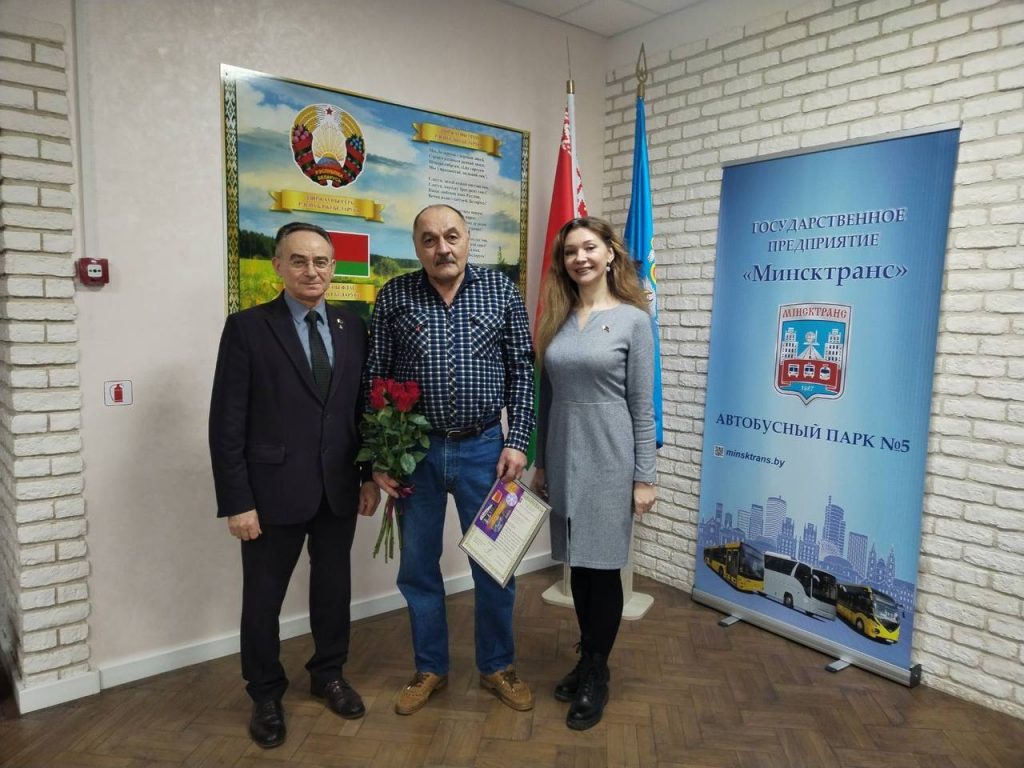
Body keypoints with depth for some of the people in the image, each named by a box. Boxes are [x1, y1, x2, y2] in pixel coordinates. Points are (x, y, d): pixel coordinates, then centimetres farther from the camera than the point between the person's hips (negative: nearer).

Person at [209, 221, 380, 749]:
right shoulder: (247, 327, -7)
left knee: (334, 588, 18)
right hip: (274, 491, -3)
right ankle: (265, 695, 34)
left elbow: (363, 407, 9)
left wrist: (370, 476, 6)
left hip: (339, 490, 4)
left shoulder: (353, 328, 5)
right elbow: (227, 423, -9)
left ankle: (328, 674, 40)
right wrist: (237, 502, -12)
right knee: (263, 598, 12)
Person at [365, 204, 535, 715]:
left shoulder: (501, 291, -1)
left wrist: (517, 441, -7)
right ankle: (430, 669, 34)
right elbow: (374, 379, 0)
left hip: (484, 449, 0)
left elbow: (521, 371, 1)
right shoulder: (393, 297, -1)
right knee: (418, 567, 12)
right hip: (414, 450, 1)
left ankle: (497, 667, 32)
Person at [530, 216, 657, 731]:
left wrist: (644, 477, -8)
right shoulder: (556, 320, 7)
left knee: (603, 566, 6)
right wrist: (539, 462, 11)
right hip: (563, 455, 4)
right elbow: (547, 397, 11)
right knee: (578, 563, 14)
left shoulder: (633, 319, -5)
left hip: (609, 457, -4)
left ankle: (597, 675, 23)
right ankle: (587, 660, 33)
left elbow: (642, 406, -6)